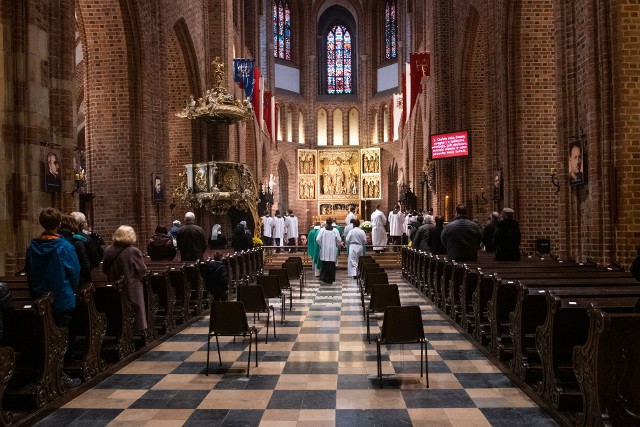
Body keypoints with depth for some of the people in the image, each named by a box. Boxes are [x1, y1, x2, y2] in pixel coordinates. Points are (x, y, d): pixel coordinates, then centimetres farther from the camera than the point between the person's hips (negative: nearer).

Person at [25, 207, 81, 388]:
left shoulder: (33, 246, -2)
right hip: (62, 299, -4)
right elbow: (75, 271, -9)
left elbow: (28, 272, 7)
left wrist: (35, 292, 19)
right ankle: (59, 375, 7)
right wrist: (71, 289, 10)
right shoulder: (64, 246, -15)